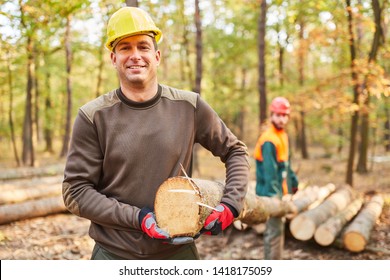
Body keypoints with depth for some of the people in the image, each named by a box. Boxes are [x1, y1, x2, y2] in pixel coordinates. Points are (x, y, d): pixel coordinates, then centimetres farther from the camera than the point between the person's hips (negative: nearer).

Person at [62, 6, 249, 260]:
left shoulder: (190, 107, -3)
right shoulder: (93, 117, -8)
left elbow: (236, 151, 8)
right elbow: (76, 192, -7)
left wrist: (231, 204, -5)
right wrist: (138, 217, -17)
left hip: (178, 250, 2)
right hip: (114, 252, -1)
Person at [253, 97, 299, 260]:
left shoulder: (283, 135, 11)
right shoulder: (269, 141, -20)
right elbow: (269, 171, -25)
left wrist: (293, 183, 21)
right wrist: (275, 194, -28)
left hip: (281, 191, 10)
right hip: (271, 193, -10)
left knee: (279, 228, 20)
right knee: (274, 230, -8)